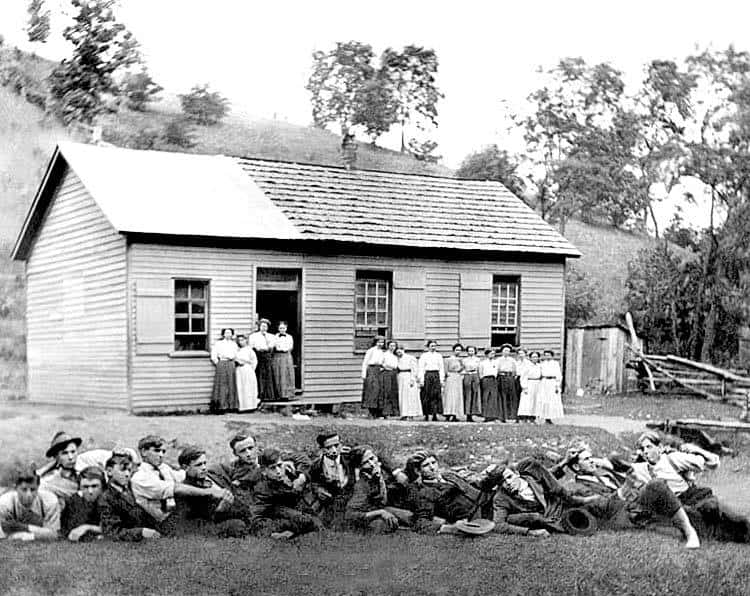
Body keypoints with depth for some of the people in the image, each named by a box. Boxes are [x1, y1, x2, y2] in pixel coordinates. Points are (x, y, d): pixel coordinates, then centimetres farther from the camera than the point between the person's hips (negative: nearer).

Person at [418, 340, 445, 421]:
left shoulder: (439, 356, 12)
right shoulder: (424, 356, 5)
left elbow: (441, 368, 12)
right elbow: (421, 368, 2)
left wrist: (442, 379, 4)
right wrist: (421, 380, -5)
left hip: (436, 376, 2)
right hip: (427, 376, -2)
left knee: (436, 396, -7)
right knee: (426, 396, -1)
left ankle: (434, 415, -8)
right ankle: (426, 415, 5)